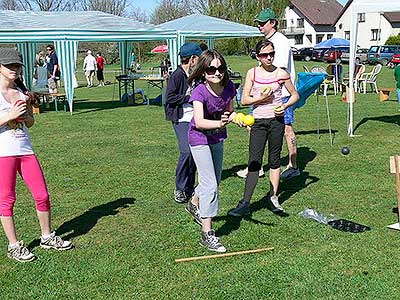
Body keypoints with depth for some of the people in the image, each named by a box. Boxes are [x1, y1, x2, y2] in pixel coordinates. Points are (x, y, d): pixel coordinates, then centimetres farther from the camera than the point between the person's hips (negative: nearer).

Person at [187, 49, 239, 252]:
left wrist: (235, 117, -16)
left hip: (218, 138, 7)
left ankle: (195, 203, 50)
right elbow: (199, 122, -40)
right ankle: (207, 233, -6)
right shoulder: (199, 92, -27)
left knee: (214, 180, 21)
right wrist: (219, 123, -57)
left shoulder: (229, 87, -11)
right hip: (200, 139, -6)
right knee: (210, 184, -13)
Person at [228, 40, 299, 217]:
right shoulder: (252, 73, 2)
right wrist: (260, 98, -14)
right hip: (258, 121, 0)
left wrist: (285, 106, -8)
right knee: (254, 161, -4)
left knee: (274, 159, 8)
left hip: (277, 120, 0)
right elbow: (244, 100, 1)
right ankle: (245, 204, -4)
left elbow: (295, 95, 10)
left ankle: (273, 197, 20)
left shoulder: (281, 74, 1)